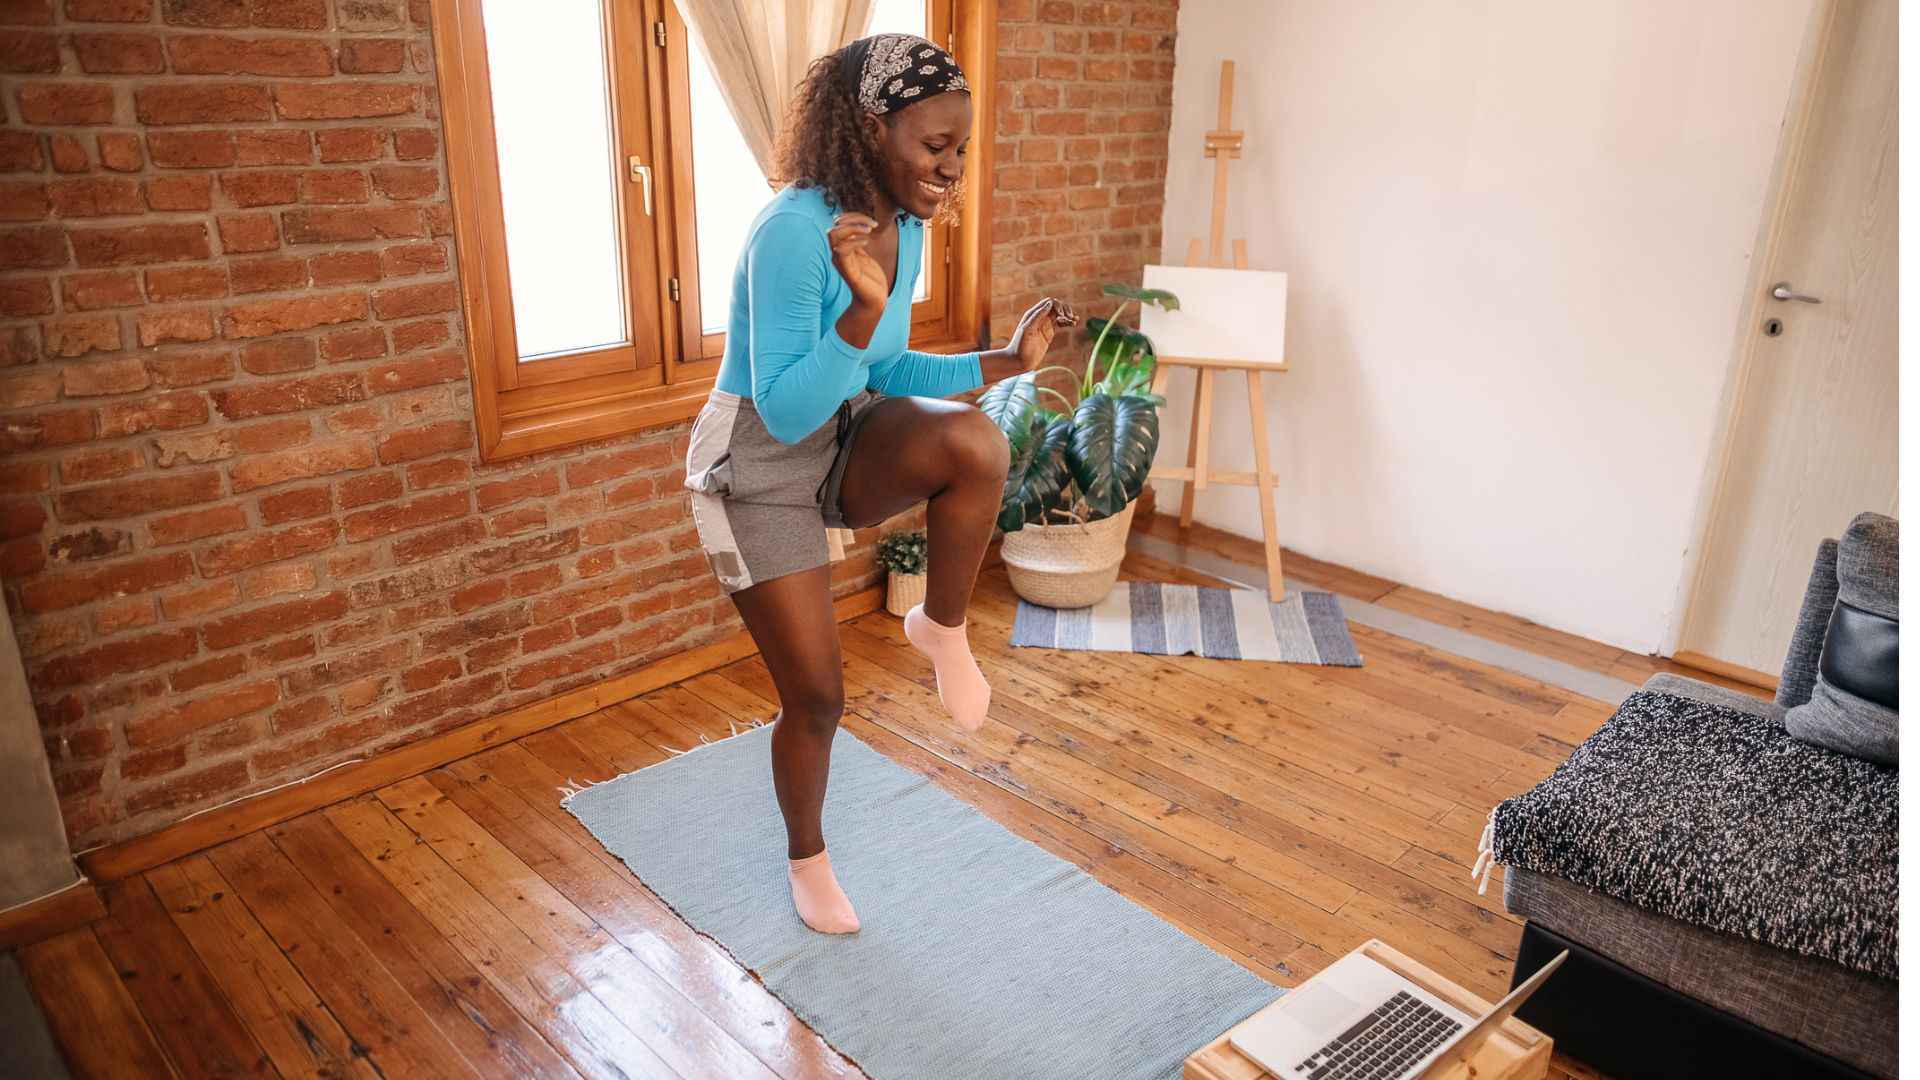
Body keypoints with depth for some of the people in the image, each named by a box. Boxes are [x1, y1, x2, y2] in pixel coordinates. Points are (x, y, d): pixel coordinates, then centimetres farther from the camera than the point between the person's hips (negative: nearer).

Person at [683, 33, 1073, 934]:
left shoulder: (903, 226, -2)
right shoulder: (793, 232, -27)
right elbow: (784, 412, -27)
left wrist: (1006, 360, 0)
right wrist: (863, 309, -40)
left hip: (847, 444, 6)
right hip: (760, 470, -5)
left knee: (974, 442, -29)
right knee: (815, 694, 2)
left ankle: (941, 628, -3)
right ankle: (806, 857, 32)